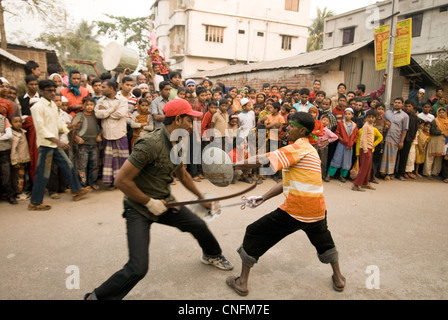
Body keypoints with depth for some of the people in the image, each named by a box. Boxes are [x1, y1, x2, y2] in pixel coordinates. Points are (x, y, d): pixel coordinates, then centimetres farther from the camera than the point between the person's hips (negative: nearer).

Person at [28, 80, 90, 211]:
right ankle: (35, 203, 8)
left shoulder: (53, 105, 13)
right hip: (45, 144, -8)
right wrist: (57, 141, -26)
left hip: (55, 144, 8)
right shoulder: (37, 107, -13)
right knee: (43, 173, -3)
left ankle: (76, 190, 26)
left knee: (67, 165, 13)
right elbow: (41, 128, -20)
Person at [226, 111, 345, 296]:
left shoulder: (299, 147, -9)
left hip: (293, 212, -8)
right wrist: (263, 198, 10)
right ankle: (338, 278, 46)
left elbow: (266, 160, -19)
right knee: (324, 241, 38)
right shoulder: (308, 149, 18)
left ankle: (242, 282, 15)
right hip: (317, 210, 9)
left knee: (253, 235, 7)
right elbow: (288, 182, 15)